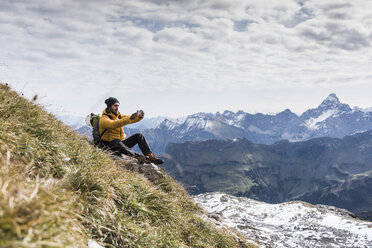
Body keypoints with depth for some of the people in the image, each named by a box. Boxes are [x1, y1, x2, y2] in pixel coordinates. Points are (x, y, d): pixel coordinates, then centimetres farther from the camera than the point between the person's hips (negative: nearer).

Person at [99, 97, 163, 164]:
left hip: (122, 142, 7)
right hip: (111, 145, -7)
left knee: (139, 136, -8)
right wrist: (129, 118, -45)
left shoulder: (118, 116, 11)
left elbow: (132, 119, 1)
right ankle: (138, 157, -45)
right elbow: (114, 124, -34)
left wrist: (140, 117, -23)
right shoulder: (103, 119, -12)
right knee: (117, 142, -39)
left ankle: (151, 156, -19)